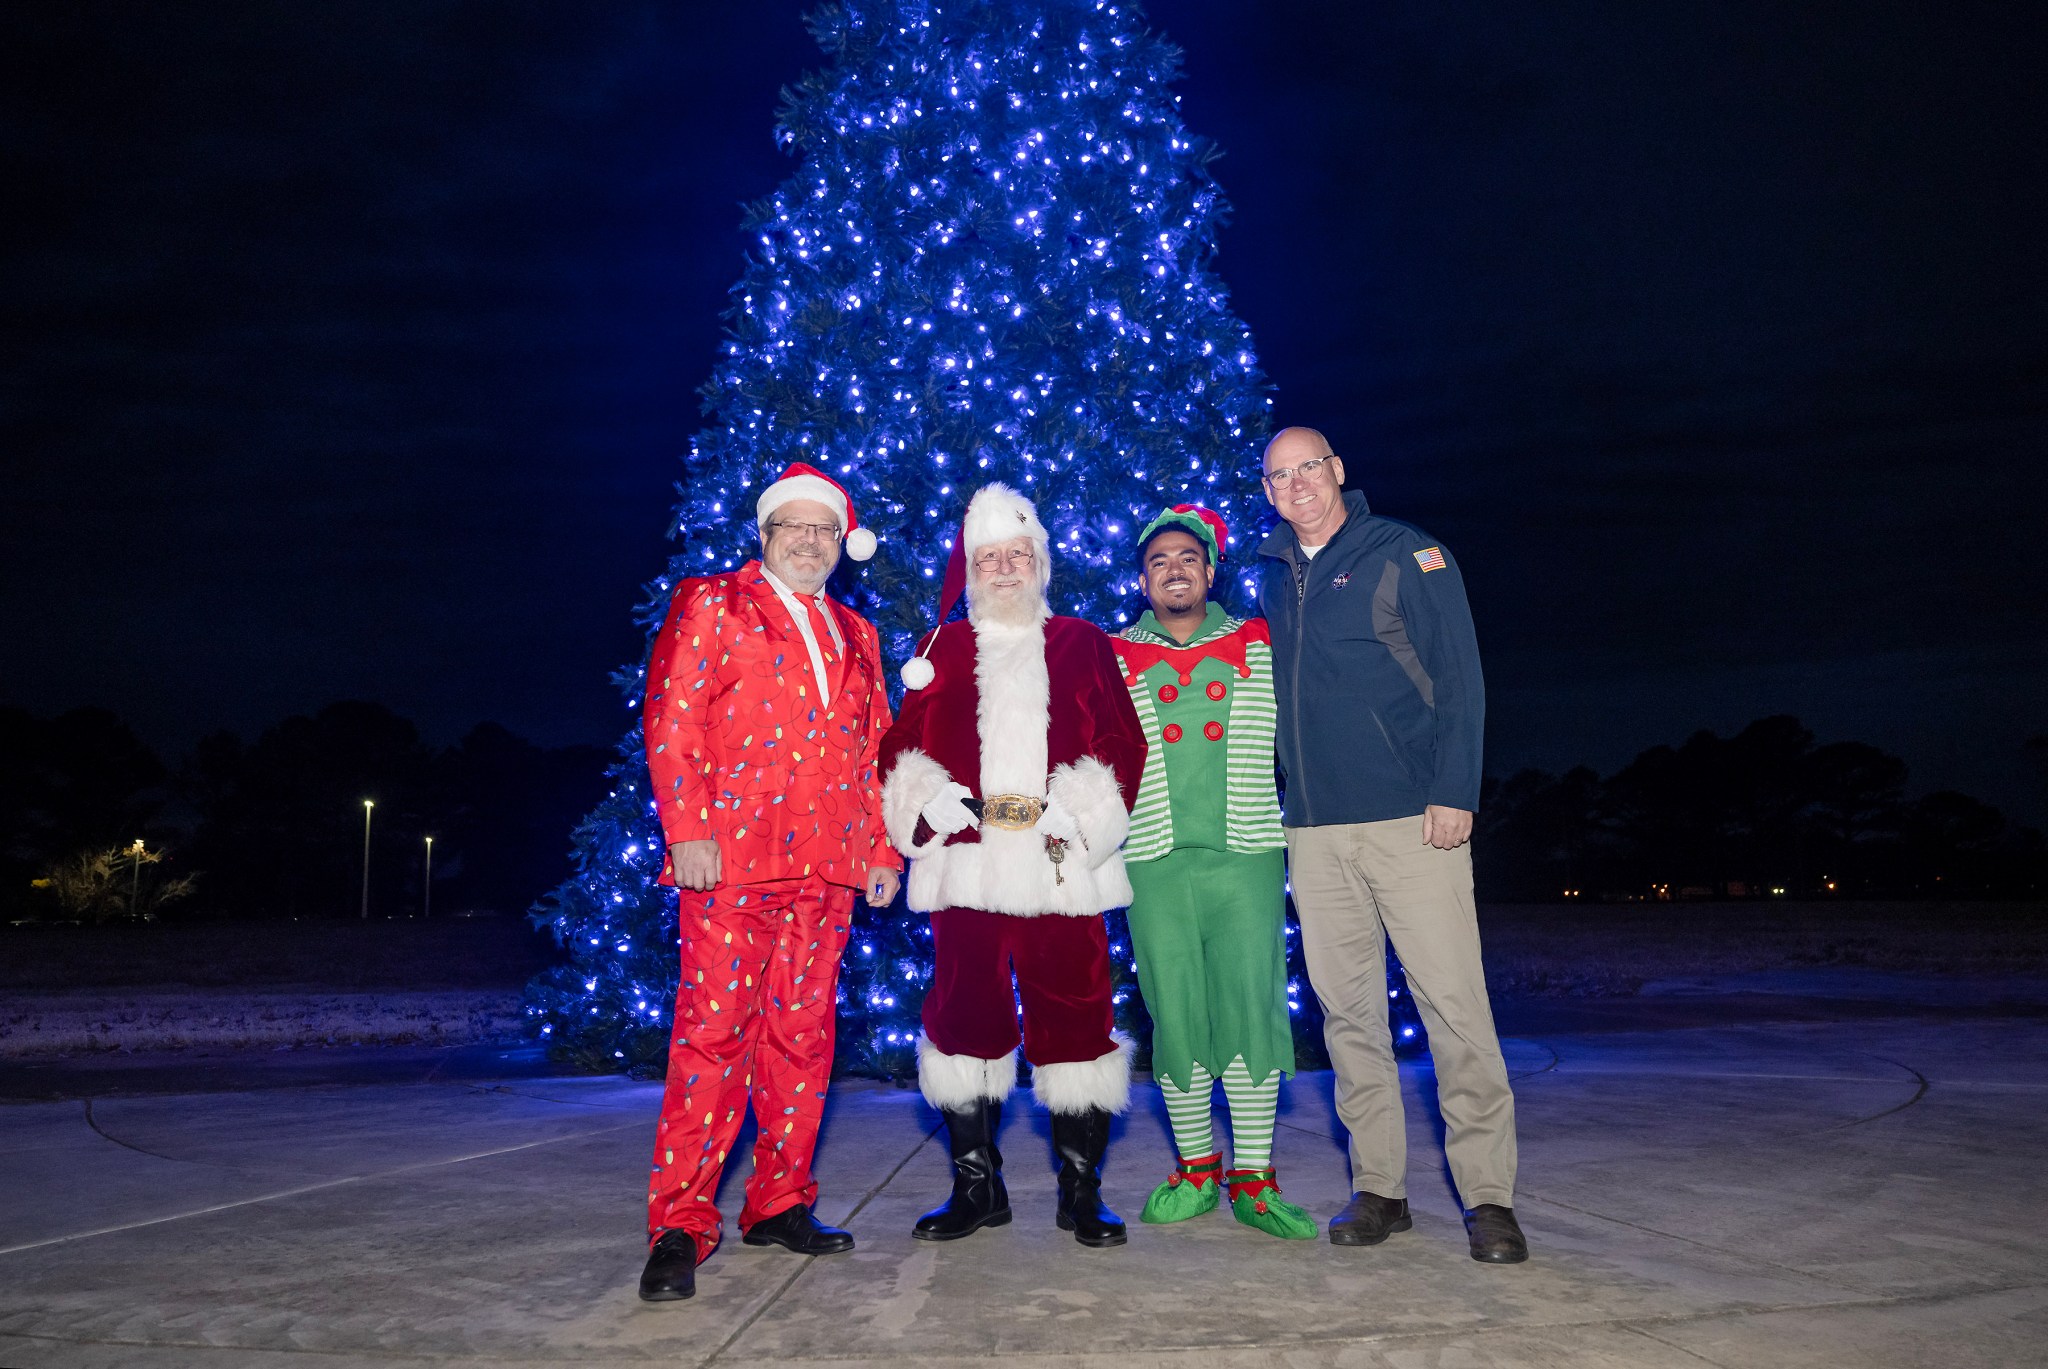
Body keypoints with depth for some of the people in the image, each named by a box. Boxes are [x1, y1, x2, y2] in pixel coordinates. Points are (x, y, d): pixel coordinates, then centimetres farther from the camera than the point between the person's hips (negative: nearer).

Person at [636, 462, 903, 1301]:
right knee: (715, 1031, -8)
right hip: (730, 857, -5)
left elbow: (874, 751, 20)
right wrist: (687, 829, -13)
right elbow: (671, 722, -3)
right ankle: (680, 1226, 0)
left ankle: (779, 1206, 19)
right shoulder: (710, 604, 7)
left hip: (827, 867, 5)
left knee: (803, 1035, 7)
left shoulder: (855, 636, 21)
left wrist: (881, 852, 12)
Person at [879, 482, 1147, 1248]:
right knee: (965, 1018, 4)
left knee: (1075, 1018, -1)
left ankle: (1080, 1192, 13)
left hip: (1061, 865, -1)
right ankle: (976, 1186, 19)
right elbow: (902, 743, 11)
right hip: (965, 861, 1)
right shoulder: (942, 648, 15)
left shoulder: (1082, 645, 13)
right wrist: (929, 798, -7)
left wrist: (1077, 813, -8)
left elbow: (1122, 741, 6)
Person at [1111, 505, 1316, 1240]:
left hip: (1246, 855, 0)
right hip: (1156, 860, 0)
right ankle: (1196, 1170, 20)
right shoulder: (1113, 660, 10)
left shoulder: (1259, 647, 11)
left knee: (1252, 1008, -3)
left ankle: (1252, 1180, 9)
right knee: (1175, 1016, 3)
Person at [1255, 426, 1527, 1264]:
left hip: (1410, 818, -5)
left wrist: (1454, 791, -12)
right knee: (1347, 1010, 8)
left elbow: (1458, 677, -3)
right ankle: (1379, 1188, 18)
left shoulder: (1404, 554, 1)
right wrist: (1285, 801, 14)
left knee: (1452, 1001, -4)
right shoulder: (1272, 574, 15)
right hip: (1313, 831, 5)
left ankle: (1488, 1195, 7)